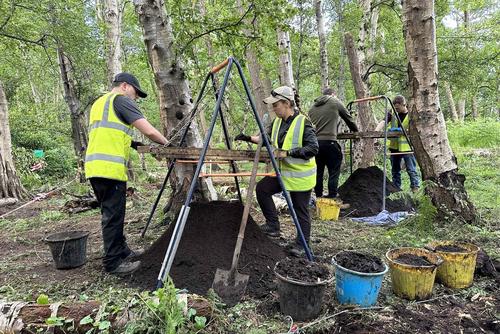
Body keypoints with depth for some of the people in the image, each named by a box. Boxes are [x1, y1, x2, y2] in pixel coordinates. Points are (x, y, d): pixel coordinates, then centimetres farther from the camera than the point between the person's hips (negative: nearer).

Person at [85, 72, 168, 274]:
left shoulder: (99, 103, 26)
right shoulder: (121, 99, -1)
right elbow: (149, 131, -9)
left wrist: (129, 143, 24)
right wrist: (167, 144, 6)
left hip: (94, 166, 9)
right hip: (110, 167, -9)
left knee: (111, 214, 17)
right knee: (113, 216, -2)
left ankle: (121, 251, 29)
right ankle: (113, 263, 7)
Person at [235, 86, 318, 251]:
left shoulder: (303, 122, -19)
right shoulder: (277, 122, 4)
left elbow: (313, 148, -23)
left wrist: (288, 152, -28)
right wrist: (249, 138, 3)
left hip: (300, 175, -7)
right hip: (283, 171, 7)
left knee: (300, 211, 3)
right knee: (262, 188, -6)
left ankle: (301, 245, 21)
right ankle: (273, 225, 6)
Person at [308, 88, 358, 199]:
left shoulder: (313, 106, 18)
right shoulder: (335, 102, 7)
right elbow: (348, 118, 15)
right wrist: (355, 130, 31)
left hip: (314, 142, 5)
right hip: (329, 142, -5)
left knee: (318, 172, 12)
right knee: (333, 172, 2)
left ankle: (318, 197, 18)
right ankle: (332, 197, 2)